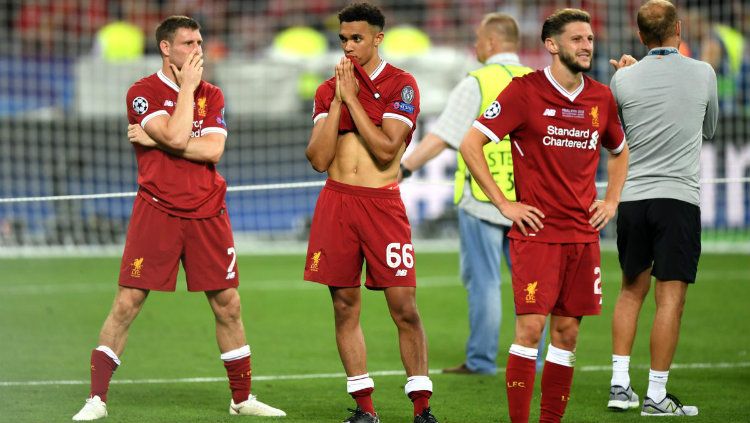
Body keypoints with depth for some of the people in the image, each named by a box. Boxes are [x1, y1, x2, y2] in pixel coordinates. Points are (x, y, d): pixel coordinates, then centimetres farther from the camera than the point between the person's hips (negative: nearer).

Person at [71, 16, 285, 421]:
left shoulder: (211, 95, 10)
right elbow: (176, 136, -19)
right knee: (127, 303, -7)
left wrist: (155, 140, -11)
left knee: (227, 305, 6)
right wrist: (187, 85, -10)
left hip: (207, 214, 4)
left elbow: (212, 149, -5)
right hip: (157, 212, -4)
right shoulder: (142, 93, -3)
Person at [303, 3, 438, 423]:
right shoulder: (329, 90, 11)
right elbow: (319, 159, 2)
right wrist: (338, 99, -3)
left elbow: (385, 149, -13)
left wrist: (352, 98, -10)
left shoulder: (401, 85, -2)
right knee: (345, 307, 4)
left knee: (404, 308, -7)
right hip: (336, 201, 4)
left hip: (383, 203, -4)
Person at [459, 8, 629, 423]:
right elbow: (470, 143, -9)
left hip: (584, 233, 5)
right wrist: (504, 204, -10)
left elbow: (619, 151, 29)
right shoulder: (525, 91, -7)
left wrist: (611, 201, 13)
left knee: (566, 332, 6)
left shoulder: (601, 97, 10)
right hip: (537, 230, -5)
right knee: (530, 326, -11)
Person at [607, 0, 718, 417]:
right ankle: (656, 395, -3)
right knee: (670, 299, -1)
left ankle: (619, 383, 11)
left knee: (631, 290, 16)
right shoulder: (703, 74, -2)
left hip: (631, 198, 3)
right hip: (679, 198, -2)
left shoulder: (624, 79, -1)